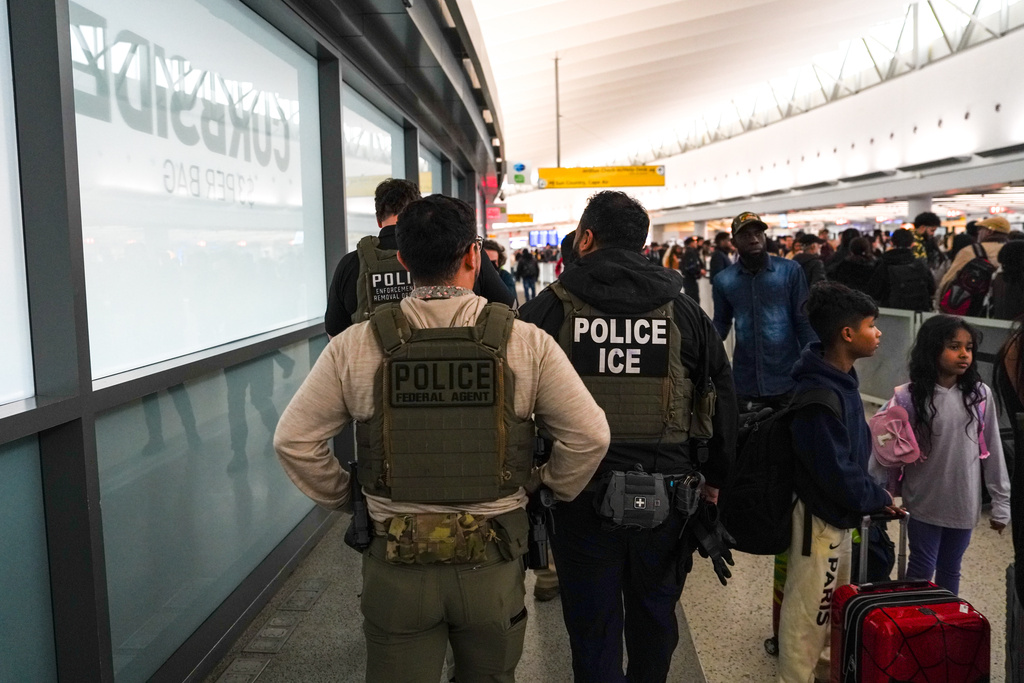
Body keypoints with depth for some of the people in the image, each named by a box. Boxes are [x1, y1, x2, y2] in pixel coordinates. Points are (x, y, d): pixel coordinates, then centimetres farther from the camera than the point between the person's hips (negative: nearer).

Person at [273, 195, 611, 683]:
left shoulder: (355, 345, -9)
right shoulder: (526, 342, -10)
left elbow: (293, 439, -4)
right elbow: (589, 434, -9)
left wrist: (342, 497, 10)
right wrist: (549, 488, 7)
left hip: (395, 559, 0)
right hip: (492, 557, 1)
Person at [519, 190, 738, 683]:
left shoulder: (548, 308, -6)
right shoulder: (685, 310, 2)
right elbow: (723, 399, 6)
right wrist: (713, 479, 16)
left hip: (581, 497, -2)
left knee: (593, 628, 12)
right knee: (655, 619, 21)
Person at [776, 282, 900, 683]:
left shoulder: (840, 379, 3)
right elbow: (836, 471, -27)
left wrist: (871, 494, 7)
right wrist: (878, 499, -12)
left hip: (839, 513, 10)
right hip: (820, 517, -10)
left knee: (833, 605, 26)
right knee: (808, 613, 5)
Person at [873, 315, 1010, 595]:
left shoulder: (980, 395, -5)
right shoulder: (910, 397, -14)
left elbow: (993, 450, 1)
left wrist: (1001, 502, 5)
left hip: (964, 504, 3)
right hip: (924, 504, -3)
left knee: (950, 570, 18)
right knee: (921, 570, 9)